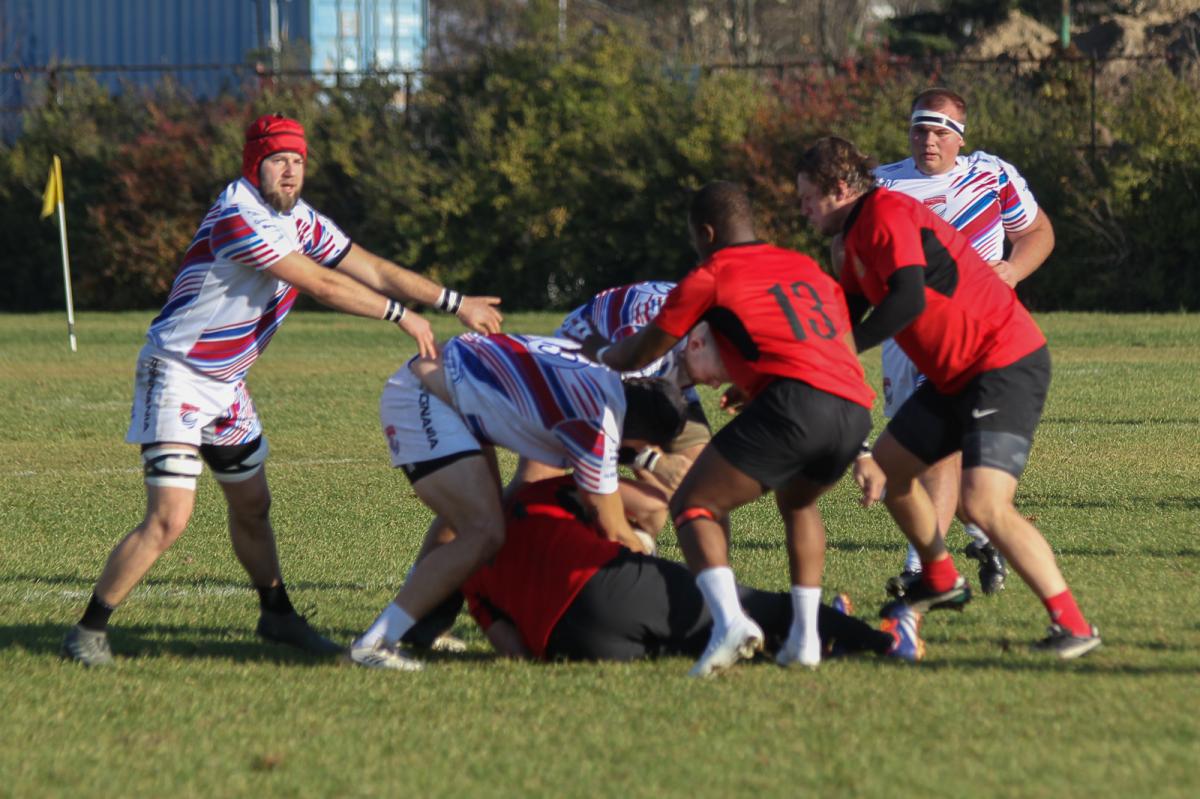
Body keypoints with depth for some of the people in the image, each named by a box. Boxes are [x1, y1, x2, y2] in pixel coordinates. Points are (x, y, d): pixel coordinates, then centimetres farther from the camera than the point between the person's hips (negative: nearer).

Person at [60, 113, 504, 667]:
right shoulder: (238, 215, -23)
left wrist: (456, 304, 7)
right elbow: (321, 284, -22)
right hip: (176, 374, -9)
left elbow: (372, 271, 10)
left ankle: (276, 614, 36)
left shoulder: (300, 221, 5)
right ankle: (88, 631, -7)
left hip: (227, 384, 9)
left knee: (252, 505, 18)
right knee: (169, 518, -16)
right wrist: (400, 315, -14)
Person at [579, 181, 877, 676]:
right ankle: (805, 635, 20)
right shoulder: (808, 269, 30)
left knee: (694, 506, 5)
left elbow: (637, 356, 20)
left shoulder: (711, 276, 13)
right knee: (798, 503, 33)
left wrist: (598, 353, 42)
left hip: (794, 399, -6)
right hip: (854, 409, 6)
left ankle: (728, 619, -19)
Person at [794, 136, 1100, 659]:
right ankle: (941, 582, 37)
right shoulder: (857, 233, 16)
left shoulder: (887, 215, -16)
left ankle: (1071, 625, -20)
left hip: (1005, 365, -11)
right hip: (957, 376, 11)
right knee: (885, 467, 19)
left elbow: (908, 299, -29)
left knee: (984, 504, -22)